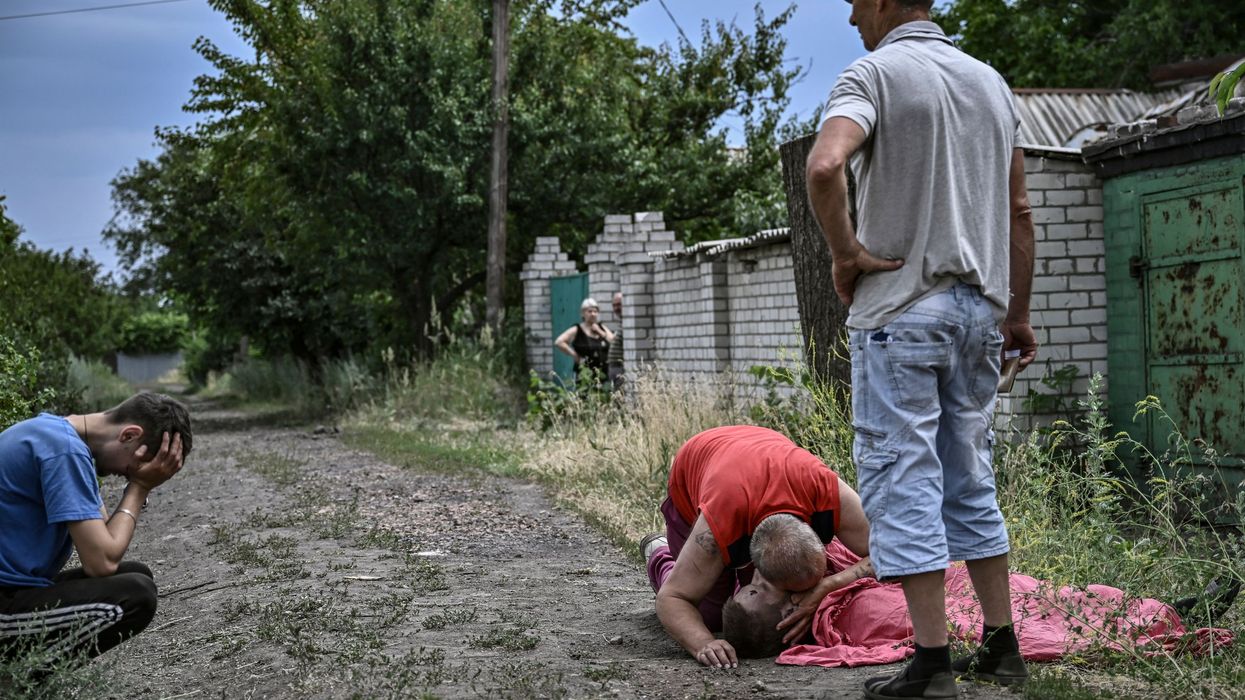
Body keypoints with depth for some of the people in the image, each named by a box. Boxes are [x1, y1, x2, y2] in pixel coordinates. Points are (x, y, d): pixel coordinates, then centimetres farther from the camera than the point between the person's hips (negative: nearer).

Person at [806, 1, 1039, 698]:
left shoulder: (874, 72, -7)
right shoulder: (991, 81, 14)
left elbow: (825, 164, -27)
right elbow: (1019, 210, 15)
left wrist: (845, 252, -13)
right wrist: (1018, 312, 19)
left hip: (901, 307, -7)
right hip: (979, 306, 7)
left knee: (903, 480, -3)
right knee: (969, 477, 15)